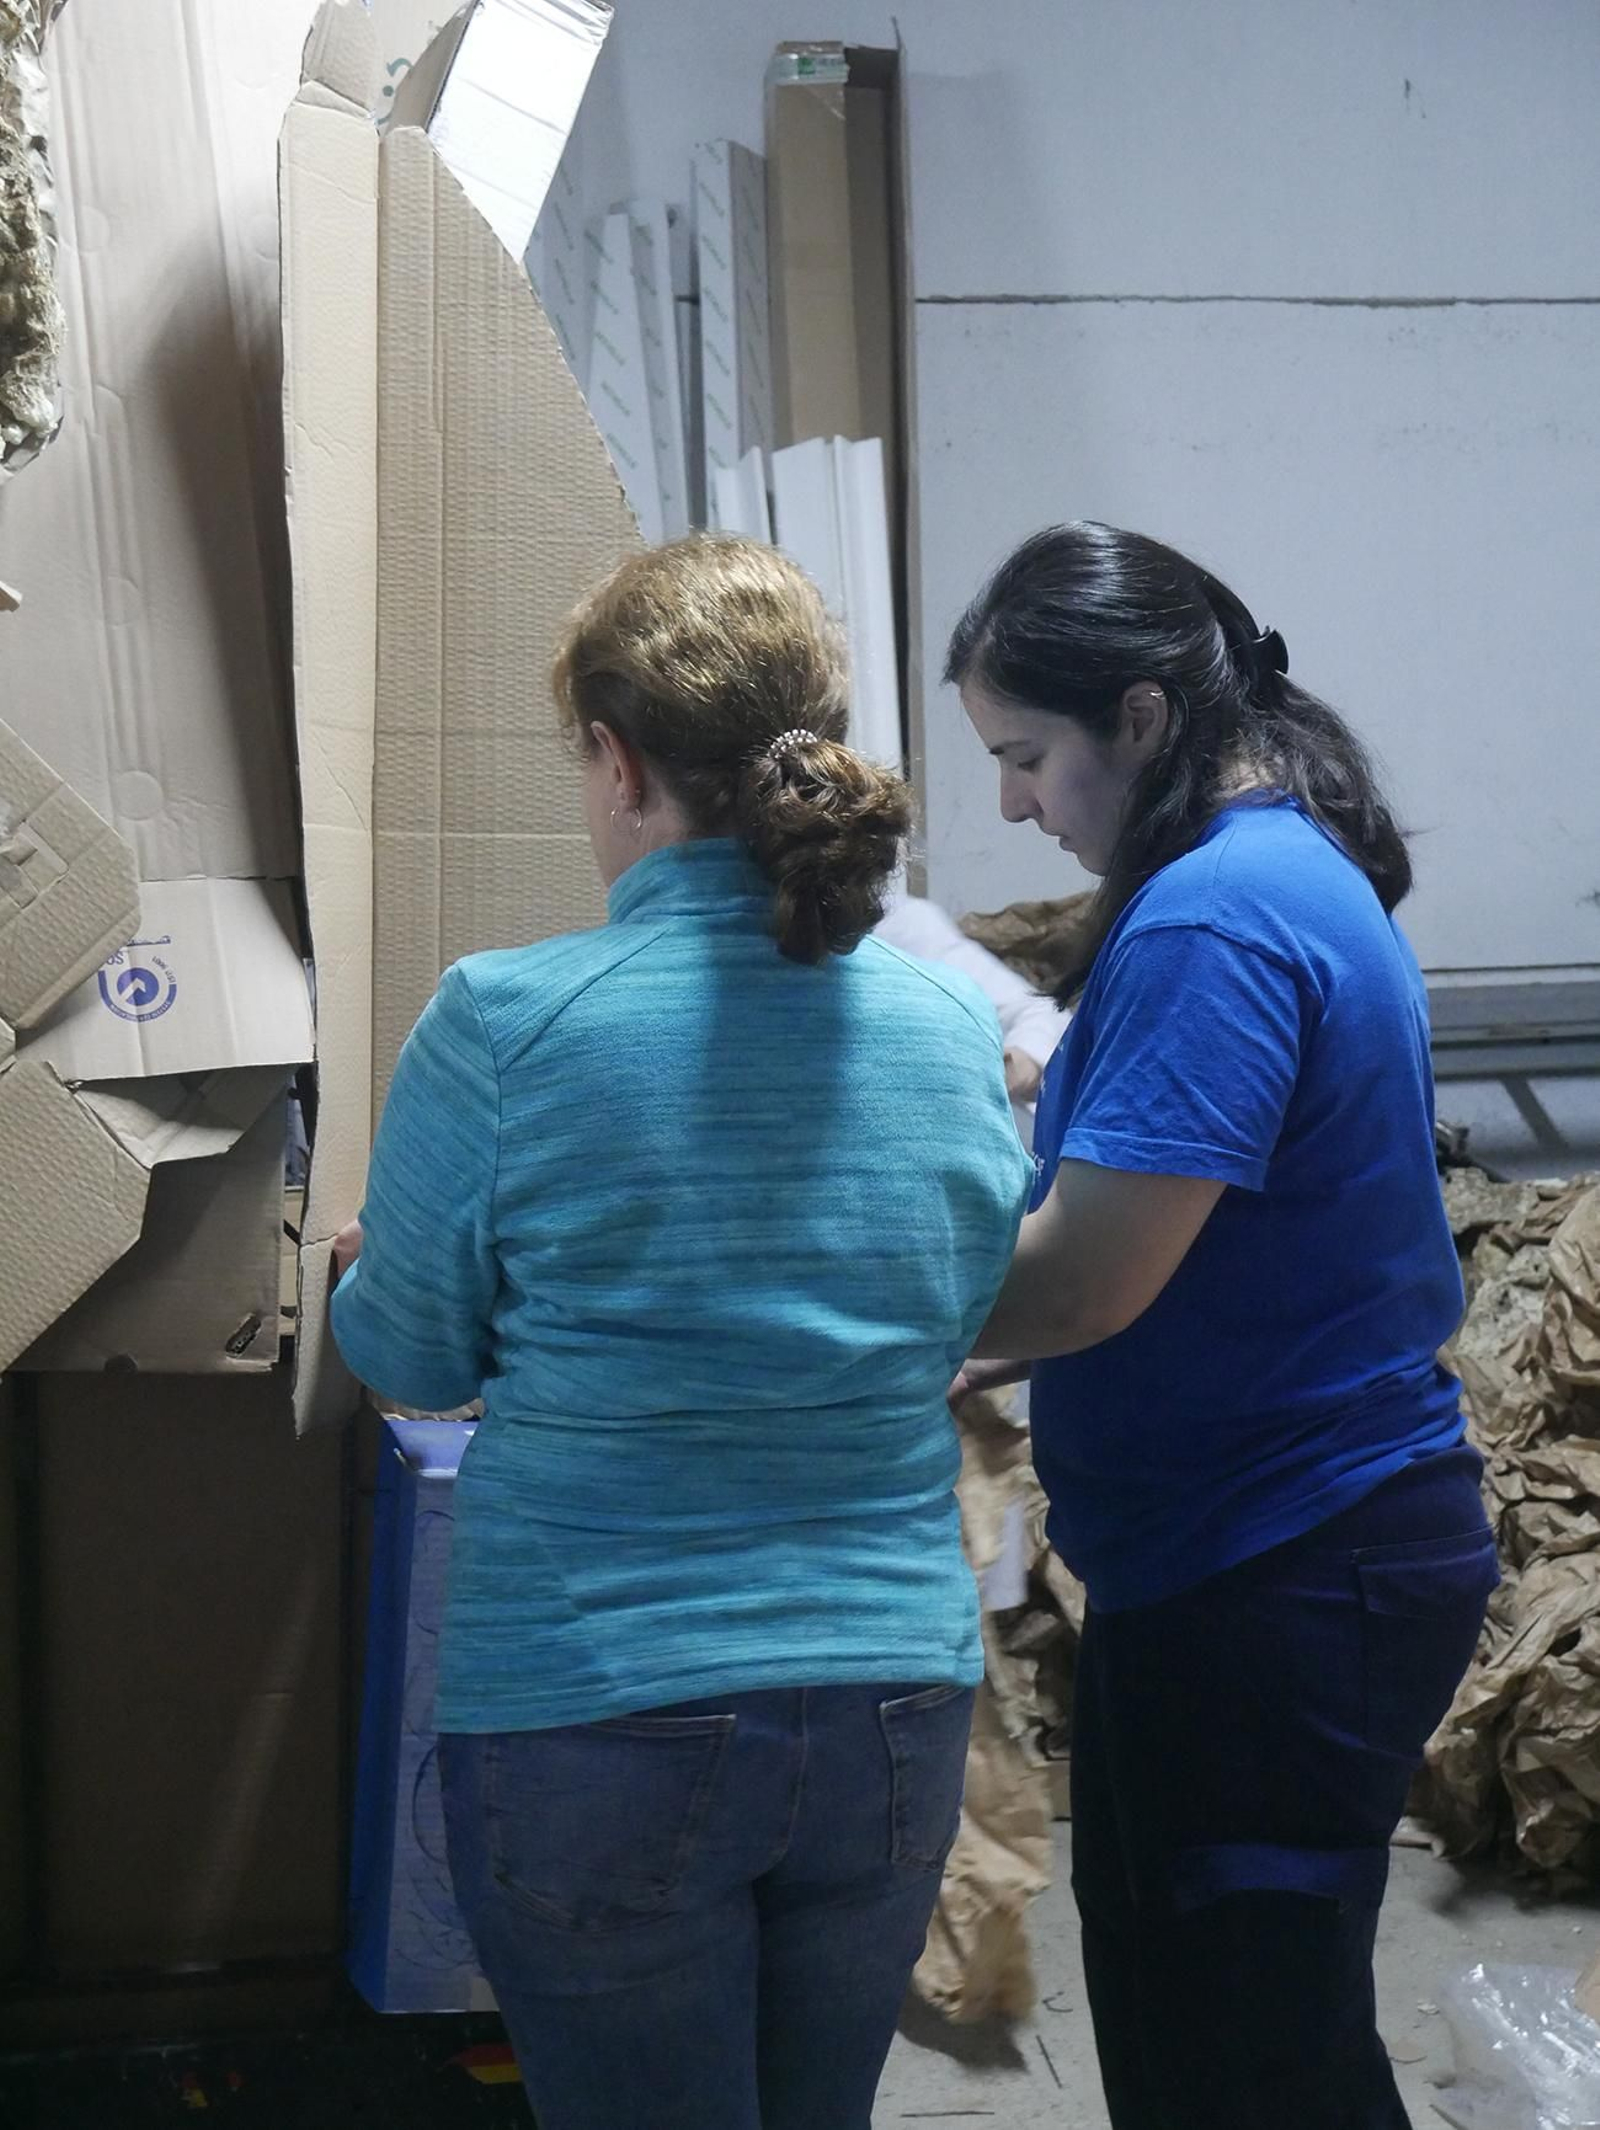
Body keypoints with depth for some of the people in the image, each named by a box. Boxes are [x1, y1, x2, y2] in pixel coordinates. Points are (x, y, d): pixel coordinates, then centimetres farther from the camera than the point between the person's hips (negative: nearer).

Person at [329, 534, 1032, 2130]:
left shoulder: (504, 1025, -14)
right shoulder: (949, 1023, -2)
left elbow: (410, 1357, -1)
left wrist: (362, 1273, 21)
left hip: (595, 1723, -4)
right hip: (896, 1702, 4)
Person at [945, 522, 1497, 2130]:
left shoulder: (1216, 922, -22)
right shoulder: (1291, 866, 10)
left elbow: (1083, 1281, -25)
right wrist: (955, 1358, 8)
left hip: (1282, 1580, -10)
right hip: (1261, 1547, 10)